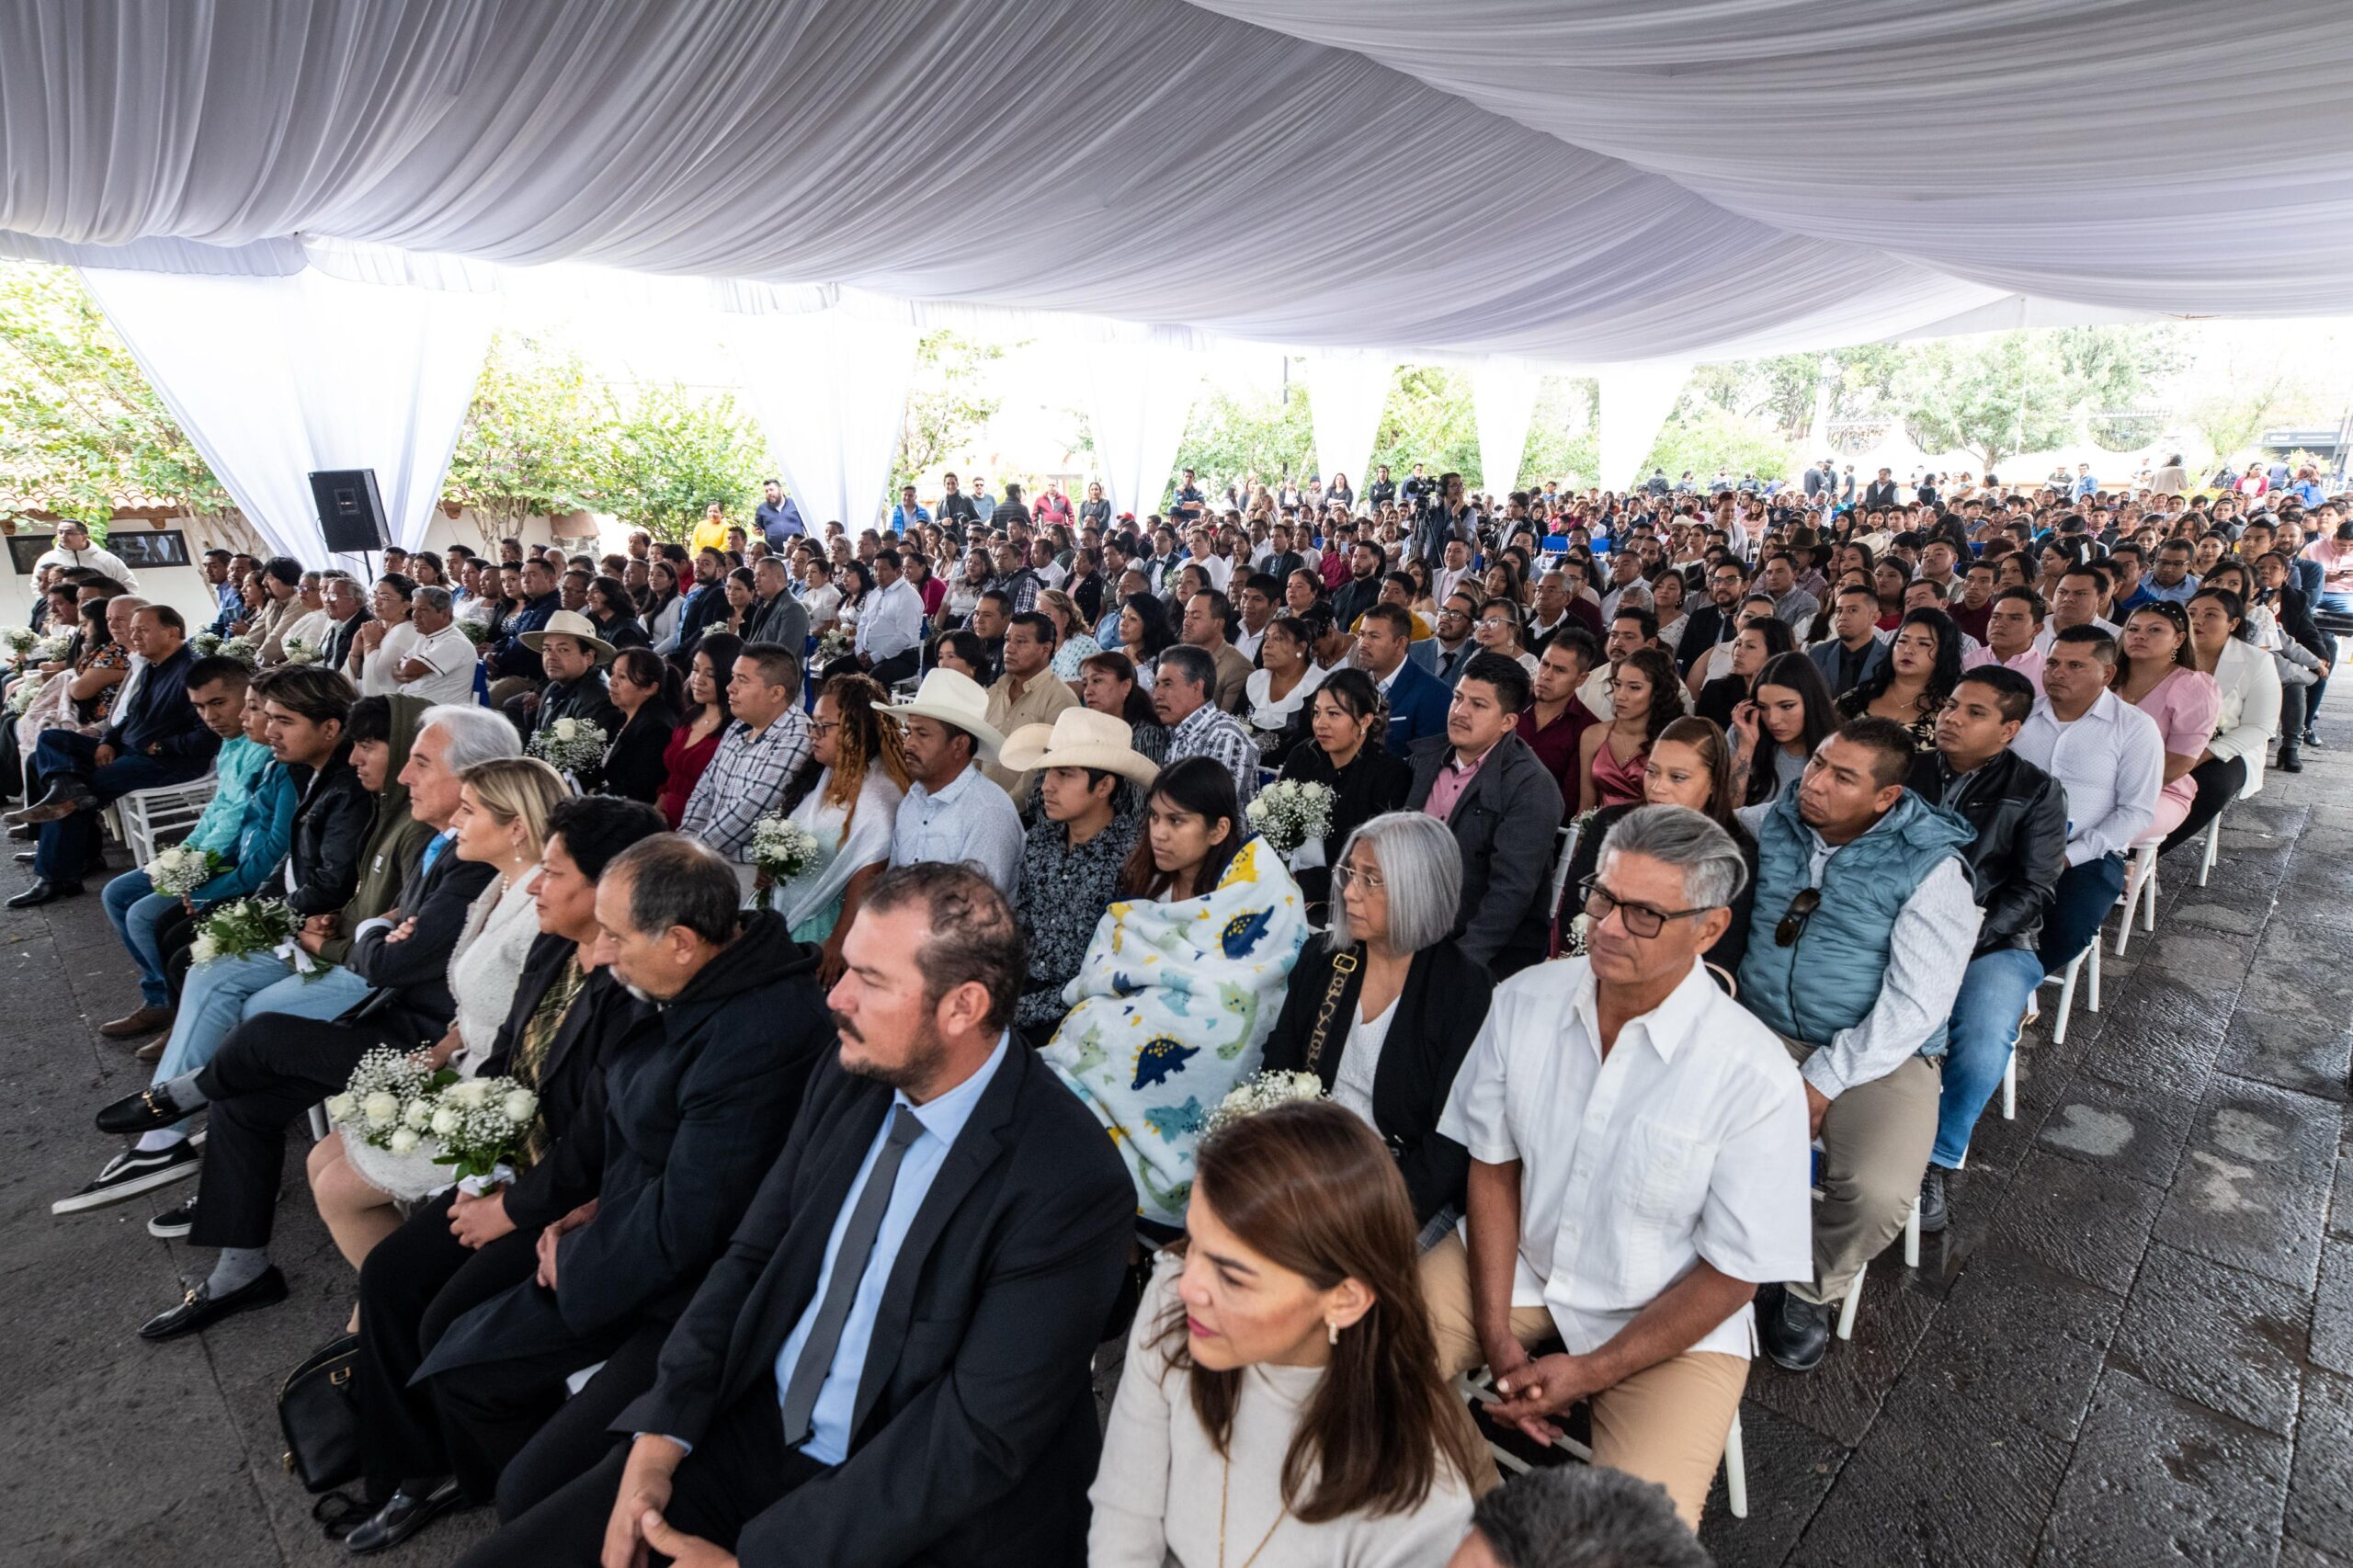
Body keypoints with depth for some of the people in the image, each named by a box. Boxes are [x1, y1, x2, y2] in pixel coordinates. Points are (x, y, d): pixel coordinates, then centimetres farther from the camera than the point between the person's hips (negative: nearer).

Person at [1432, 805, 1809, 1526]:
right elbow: (1493, 1166, -2)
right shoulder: (1523, 1001, -11)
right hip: (1516, 1260, 3)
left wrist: (1588, 1372, -15)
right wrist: (1495, 1332, -9)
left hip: (1668, 1319, -3)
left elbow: (1732, 1273, -12)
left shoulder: (1757, 1080, -21)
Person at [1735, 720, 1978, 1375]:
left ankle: (1812, 1290, 6)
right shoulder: (1772, 823, 3)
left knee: (1878, 1193, -28)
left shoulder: (1931, 870, -9)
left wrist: (1823, 1082, -18)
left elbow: (1915, 1006, -14)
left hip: (1878, 1053, -2)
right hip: (1762, 1030, 3)